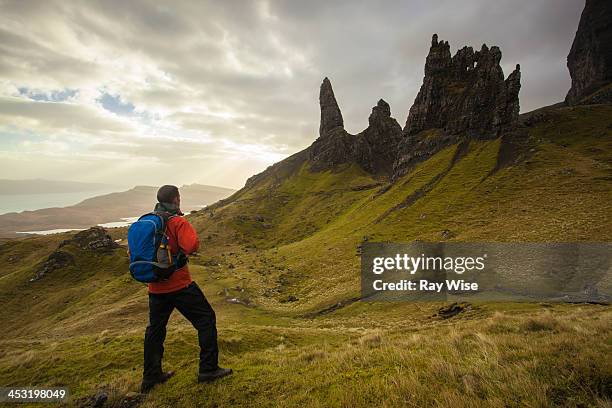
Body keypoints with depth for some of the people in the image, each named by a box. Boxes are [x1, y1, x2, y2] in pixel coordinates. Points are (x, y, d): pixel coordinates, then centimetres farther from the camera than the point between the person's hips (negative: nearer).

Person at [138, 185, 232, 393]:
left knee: (155, 329, 20)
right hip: (180, 285, -7)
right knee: (206, 319, 6)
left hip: (155, 288, 7)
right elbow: (191, 246, -26)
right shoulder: (178, 222, -14)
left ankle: (151, 377, 31)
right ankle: (208, 369, 10)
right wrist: (189, 230, -7)